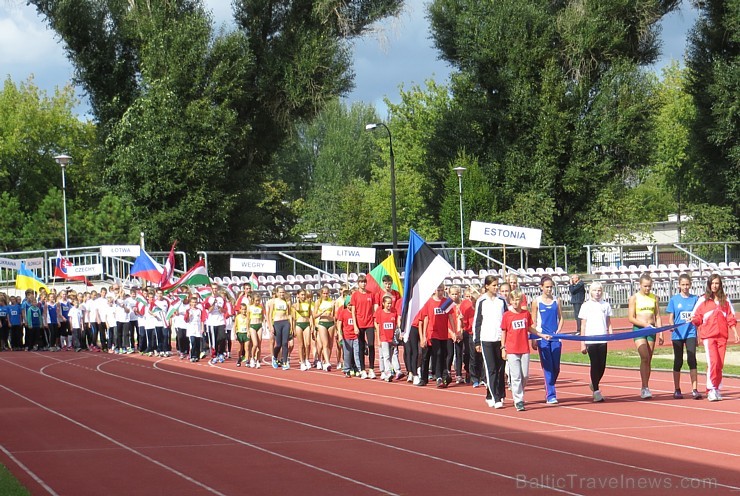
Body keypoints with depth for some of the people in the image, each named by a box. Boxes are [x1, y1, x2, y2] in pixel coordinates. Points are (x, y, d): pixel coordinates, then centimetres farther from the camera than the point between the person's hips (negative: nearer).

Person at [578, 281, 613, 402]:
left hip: (602, 339, 2)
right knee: (595, 364, -4)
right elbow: (583, 325, 4)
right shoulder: (586, 306, 4)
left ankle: (594, 384, 27)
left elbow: (609, 324, 14)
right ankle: (596, 392, 1)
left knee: (602, 365, 2)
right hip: (590, 340, -2)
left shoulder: (606, 305, 10)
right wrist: (582, 343, 1)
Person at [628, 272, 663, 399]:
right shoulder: (634, 298, -2)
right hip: (638, 329, -4)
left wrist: (660, 333, 5)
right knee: (644, 357, -18)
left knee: (648, 360, 4)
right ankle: (645, 387, -20)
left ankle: (644, 389, 10)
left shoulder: (654, 298, 9)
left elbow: (657, 316, 12)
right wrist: (645, 324, -17)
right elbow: (631, 318, -5)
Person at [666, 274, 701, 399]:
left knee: (692, 360, -10)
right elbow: (670, 318, 3)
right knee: (678, 361, 7)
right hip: (677, 334, 0)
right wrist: (672, 325, -17)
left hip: (691, 333, 0)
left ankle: (694, 390, -11)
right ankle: (677, 390, 15)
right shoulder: (674, 299, 3)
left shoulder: (695, 299, 5)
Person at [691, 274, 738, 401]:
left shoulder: (725, 300, 11)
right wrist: (694, 320, -16)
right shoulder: (703, 300, 5)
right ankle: (711, 389, -11)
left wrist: (735, 333, 6)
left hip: (722, 336, 3)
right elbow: (697, 318, 5)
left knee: (720, 364, 3)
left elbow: (731, 319, 12)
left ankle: (717, 389, 10)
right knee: (713, 361, -15)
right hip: (708, 335, -3)